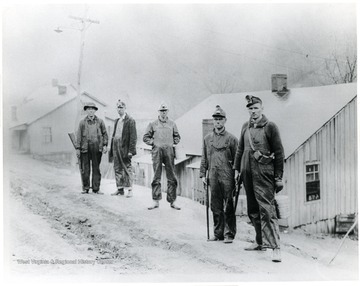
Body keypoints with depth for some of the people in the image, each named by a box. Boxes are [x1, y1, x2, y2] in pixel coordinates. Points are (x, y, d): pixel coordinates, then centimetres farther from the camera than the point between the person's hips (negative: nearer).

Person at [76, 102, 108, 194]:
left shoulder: (100, 121, 8)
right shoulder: (82, 122, 6)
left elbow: (105, 134, 10)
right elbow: (79, 136, 5)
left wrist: (105, 145, -1)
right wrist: (78, 148, 0)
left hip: (97, 148, 0)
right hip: (85, 148, 0)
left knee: (96, 168, 5)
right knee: (85, 169, 2)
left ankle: (96, 188, 12)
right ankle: (85, 188, 12)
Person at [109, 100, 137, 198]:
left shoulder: (130, 120, -5)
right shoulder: (117, 121, 18)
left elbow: (133, 136, -10)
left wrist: (131, 150, -16)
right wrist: (111, 148, 13)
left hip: (125, 148, -7)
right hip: (116, 147, 7)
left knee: (127, 169, -4)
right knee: (117, 169, 9)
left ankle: (129, 190, 1)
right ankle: (120, 189, 17)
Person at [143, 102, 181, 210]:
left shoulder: (172, 124, 14)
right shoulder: (153, 124, 9)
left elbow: (177, 137, 21)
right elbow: (145, 137, 12)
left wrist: (173, 142, 4)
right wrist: (153, 143, -1)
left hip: (169, 151, 1)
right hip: (157, 152, -1)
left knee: (171, 177, 0)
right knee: (156, 177, 1)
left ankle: (172, 201, 7)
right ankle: (156, 201, 7)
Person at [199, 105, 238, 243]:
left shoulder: (231, 138, 0)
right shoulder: (207, 138, 11)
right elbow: (204, 158, 15)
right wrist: (203, 174, 9)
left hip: (227, 176, -3)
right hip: (213, 176, 4)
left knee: (228, 207, -1)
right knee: (216, 206, 9)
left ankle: (229, 234, 8)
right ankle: (218, 233, 20)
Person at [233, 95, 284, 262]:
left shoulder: (270, 127, -4)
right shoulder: (245, 127, 12)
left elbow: (279, 153, -4)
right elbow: (240, 149, 21)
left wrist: (279, 177, -5)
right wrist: (237, 168, 15)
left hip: (264, 174, -6)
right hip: (248, 173, 6)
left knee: (267, 209, -12)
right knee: (253, 210, 13)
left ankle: (275, 247, -11)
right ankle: (260, 242, 27)